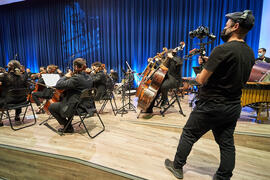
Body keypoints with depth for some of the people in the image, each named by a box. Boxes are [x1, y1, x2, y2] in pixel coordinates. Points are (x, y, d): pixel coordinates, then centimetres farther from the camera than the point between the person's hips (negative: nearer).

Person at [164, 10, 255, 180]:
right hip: (234, 107, 8)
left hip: (211, 106, -7)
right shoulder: (250, 53, 6)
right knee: (227, 143, 17)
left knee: (189, 135, 10)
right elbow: (243, 80, 17)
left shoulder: (223, 50, -20)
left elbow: (202, 79, -21)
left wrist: (199, 75, 3)